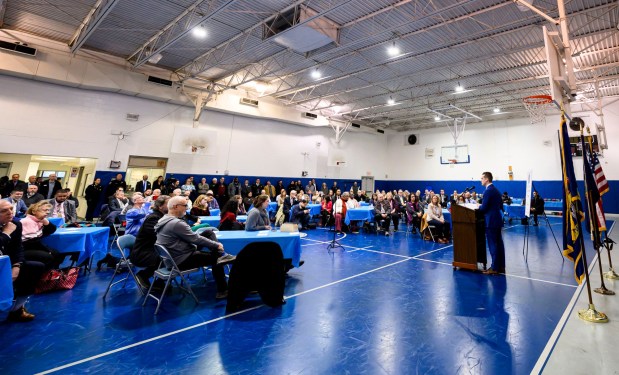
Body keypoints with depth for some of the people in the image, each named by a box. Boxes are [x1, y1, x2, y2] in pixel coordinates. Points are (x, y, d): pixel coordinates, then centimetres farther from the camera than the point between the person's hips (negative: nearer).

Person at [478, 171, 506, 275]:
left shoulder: (488, 191, -16)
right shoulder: (496, 190, 13)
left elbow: (483, 208, -18)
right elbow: (500, 205, 20)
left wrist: (478, 206, 2)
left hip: (491, 221, -9)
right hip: (497, 220, 9)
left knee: (493, 245, -4)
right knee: (499, 243, 12)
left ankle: (495, 268, 1)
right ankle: (501, 266, 19)